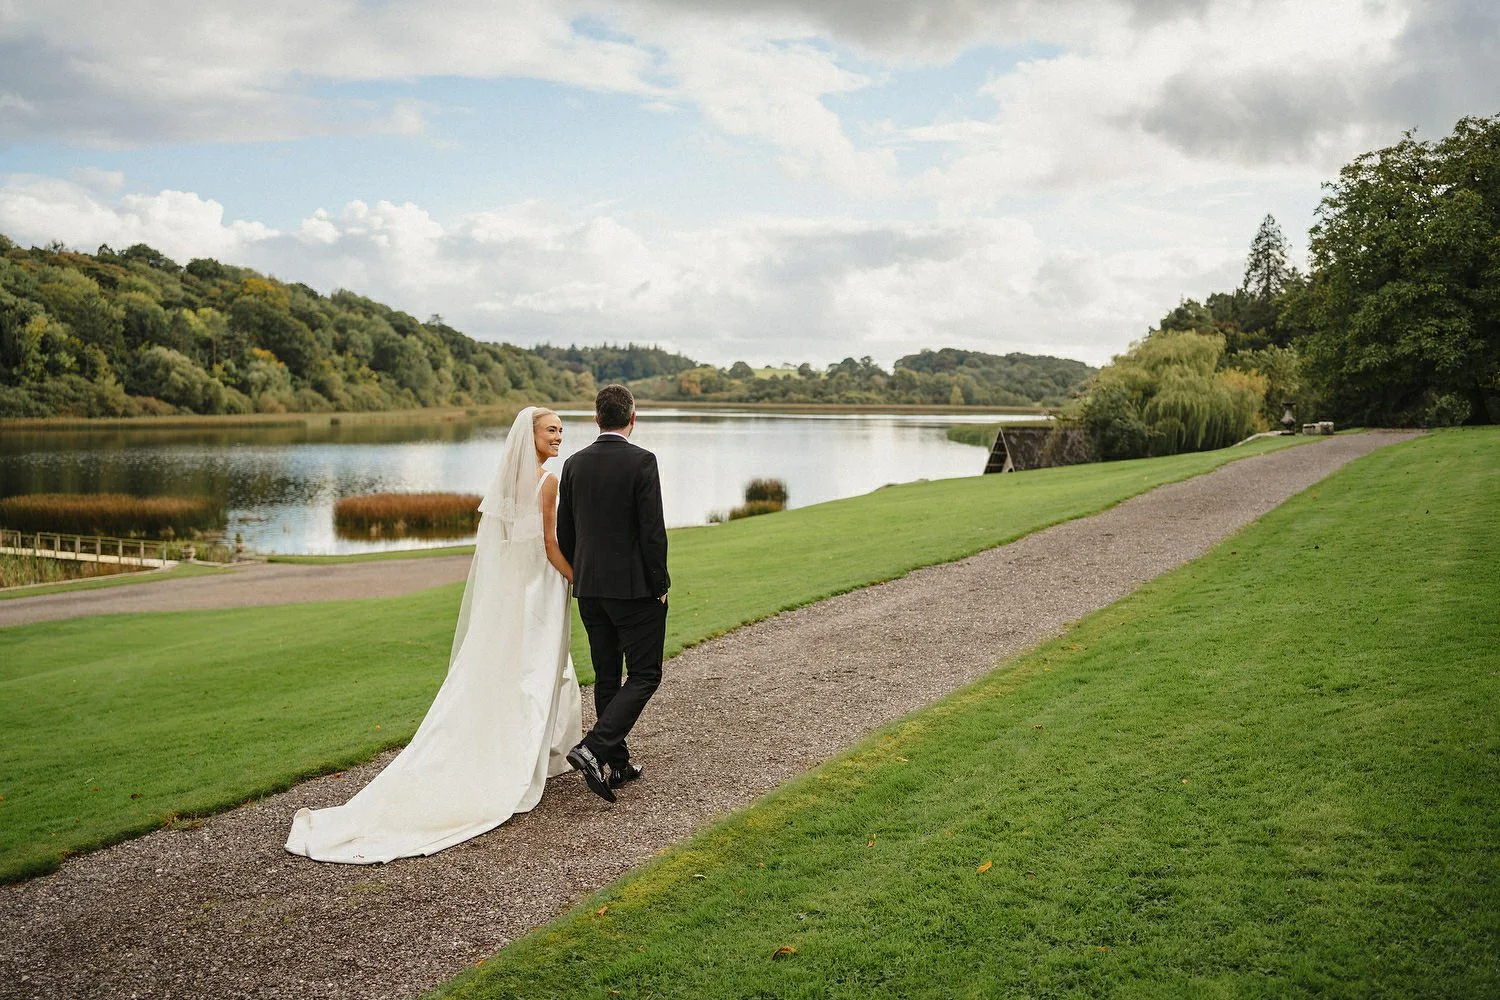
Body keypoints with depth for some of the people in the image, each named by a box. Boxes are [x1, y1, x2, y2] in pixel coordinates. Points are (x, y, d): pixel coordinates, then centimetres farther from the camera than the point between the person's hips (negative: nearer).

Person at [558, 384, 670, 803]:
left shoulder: (574, 464, 4)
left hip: (589, 589, 6)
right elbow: (653, 531, -15)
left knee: (607, 677, 14)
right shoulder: (641, 461, -13)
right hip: (635, 587, -6)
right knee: (644, 674, 2)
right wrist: (659, 585, -5)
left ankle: (617, 763, 21)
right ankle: (594, 748, -13)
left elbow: (564, 532, 10)